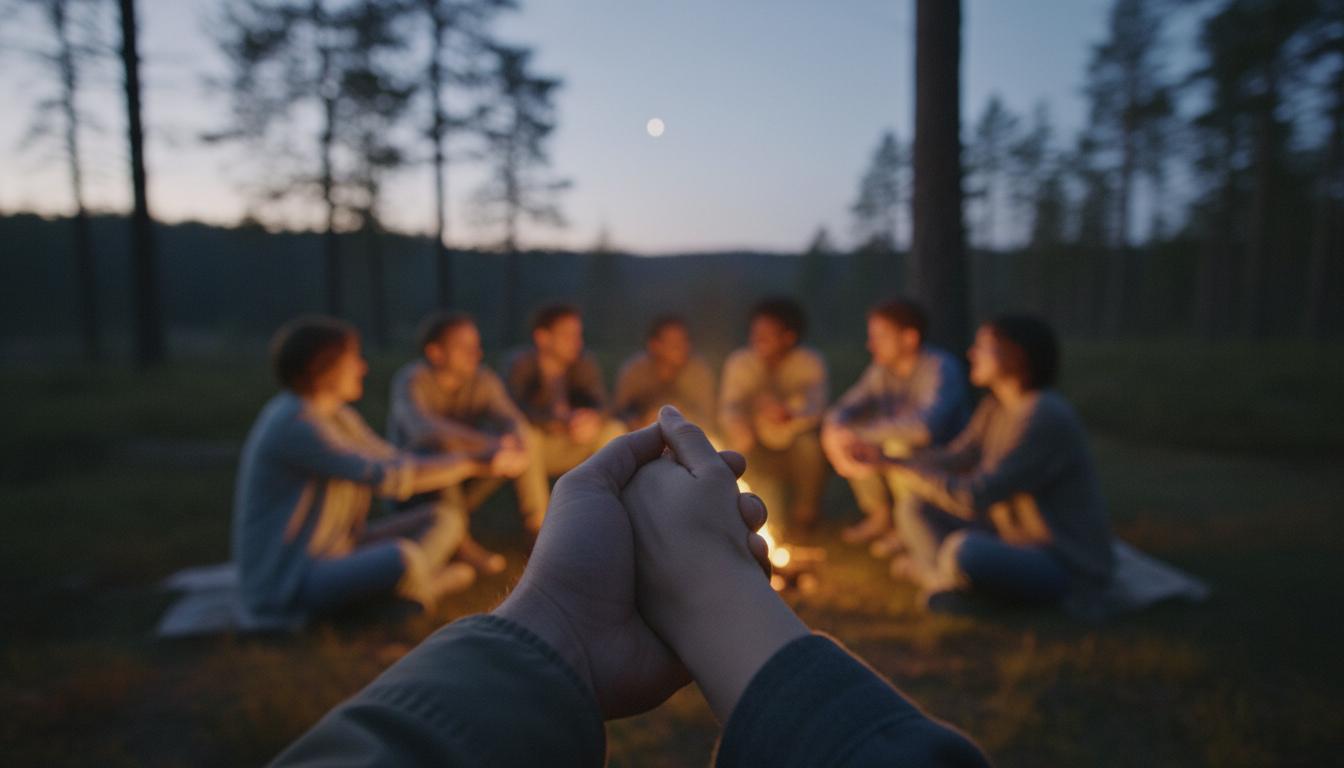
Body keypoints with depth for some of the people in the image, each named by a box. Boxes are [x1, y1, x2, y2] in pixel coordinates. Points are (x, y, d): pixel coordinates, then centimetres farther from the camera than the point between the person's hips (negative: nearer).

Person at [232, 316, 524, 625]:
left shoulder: (337, 415, 7)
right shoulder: (294, 424, -22)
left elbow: (394, 461, 7)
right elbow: (384, 477, -25)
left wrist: (475, 463, -4)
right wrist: (463, 465, -15)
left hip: (336, 553, 9)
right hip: (286, 578, -9)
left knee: (444, 518, 4)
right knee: (404, 556, -35)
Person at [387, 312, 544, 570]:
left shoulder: (483, 380, -9)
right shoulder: (411, 380, -23)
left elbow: (513, 420, -24)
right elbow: (423, 427, -42)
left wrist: (518, 447, -48)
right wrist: (488, 444, -55)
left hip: (460, 489, 4)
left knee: (525, 438, -16)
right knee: (443, 444, -35)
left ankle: (539, 524, -11)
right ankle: (458, 540, -24)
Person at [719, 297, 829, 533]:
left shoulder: (810, 362, -12)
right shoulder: (738, 362, -8)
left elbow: (814, 405, -30)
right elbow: (729, 407, -22)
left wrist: (788, 413, -54)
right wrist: (737, 426, -48)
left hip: (798, 453, -1)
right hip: (760, 451, 1)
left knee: (809, 442, -31)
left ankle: (805, 509, -5)